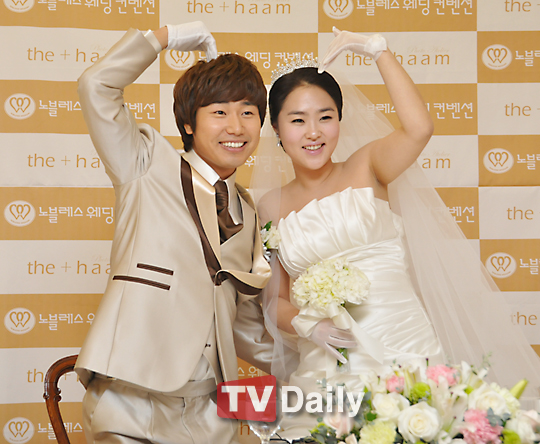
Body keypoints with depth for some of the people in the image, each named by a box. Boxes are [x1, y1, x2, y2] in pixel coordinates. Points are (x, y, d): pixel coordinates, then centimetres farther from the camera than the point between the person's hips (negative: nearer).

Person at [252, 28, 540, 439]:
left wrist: (377, 49, -9)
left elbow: (419, 128, -16)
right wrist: (305, 324, -10)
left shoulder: (366, 167, 5)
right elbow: (275, 300, 11)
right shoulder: (271, 205, 9)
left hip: (406, 350, -1)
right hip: (325, 371, 1)